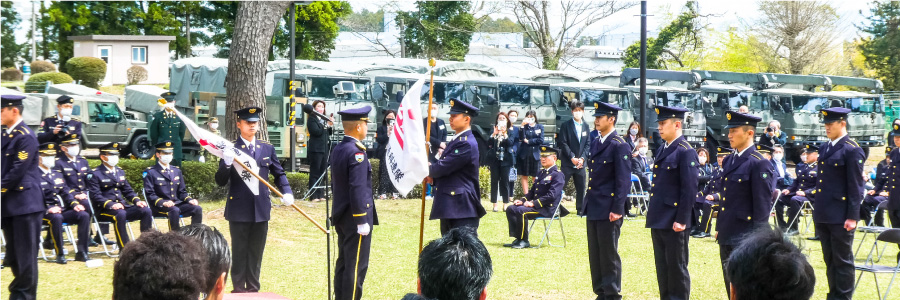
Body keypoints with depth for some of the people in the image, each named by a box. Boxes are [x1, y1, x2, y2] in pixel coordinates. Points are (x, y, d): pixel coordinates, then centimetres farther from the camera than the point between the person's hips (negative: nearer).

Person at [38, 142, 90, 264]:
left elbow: (66, 193, 16)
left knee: (84, 215, -19)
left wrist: (75, 204, -4)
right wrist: (48, 209, -27)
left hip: (63, 210, 7)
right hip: (45, 213, -6)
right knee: (56, 218, -40)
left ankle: (81, 252, -19)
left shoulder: (57, 174, 23)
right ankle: (60, 255, -29)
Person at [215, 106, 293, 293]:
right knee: (239, 254, 3)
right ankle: (239, 290, 9)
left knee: (256, 254, 10)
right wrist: (226, 164, -26)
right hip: (239, 211, -3)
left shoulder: (267, 148, 8)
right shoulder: (231, 150, -3)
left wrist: (286, 192, -2)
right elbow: (220, 181, -7)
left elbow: (279, 173, 15)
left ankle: (253, 290, 18)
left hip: (261, 210, 3)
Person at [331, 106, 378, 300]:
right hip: (356, 217, -10)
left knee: (343, 263, 14)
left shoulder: (337, 150, 10)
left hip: (341, 216, 10)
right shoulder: (357, 153, -18)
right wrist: (362, 221, -20)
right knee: (356, 266, -5)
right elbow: (357, 189, -23)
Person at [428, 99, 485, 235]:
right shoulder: (456, 140, 16)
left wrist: (429, 169, 2)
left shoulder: (466, 144, -17)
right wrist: (432, 176, -1)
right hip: (449, 208, 10)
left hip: (463, 208, -10)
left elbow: (442, 168, -20)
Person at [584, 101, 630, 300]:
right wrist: (588, 203, 16)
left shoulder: (620, 146, -12)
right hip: (593, 208, 8)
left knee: (609, 254, -2)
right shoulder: (595, 144, 13)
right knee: (595, 254, 12)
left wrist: (617, 209, -19)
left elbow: (624, 181, -15)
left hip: (608, 210, -8)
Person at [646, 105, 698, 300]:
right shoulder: (662, 150, 14)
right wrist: (653, 215, 17)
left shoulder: (686, 152, -12)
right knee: (662, 267, 13)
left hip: (674, 223, -9)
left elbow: (690, 189, -16)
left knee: (677, 267, 0)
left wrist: (681, 220, -18)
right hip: (658, 221, 9)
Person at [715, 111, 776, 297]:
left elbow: (763, 203, -14)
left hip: (745, 236, -8)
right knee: (730, 284, 13)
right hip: (727, 234, 8)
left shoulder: (759, 163, -13)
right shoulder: (729, 161, 12)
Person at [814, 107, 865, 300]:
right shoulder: (824, 148, 13)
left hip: (840, 217, -8)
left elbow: (856, 187, -13)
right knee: (829, 260, 14)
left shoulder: (852, 150, -11)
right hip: (823, 215, 8)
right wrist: (817, 211, 16)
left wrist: (852, 217, -16)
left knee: (843, 261, 1)